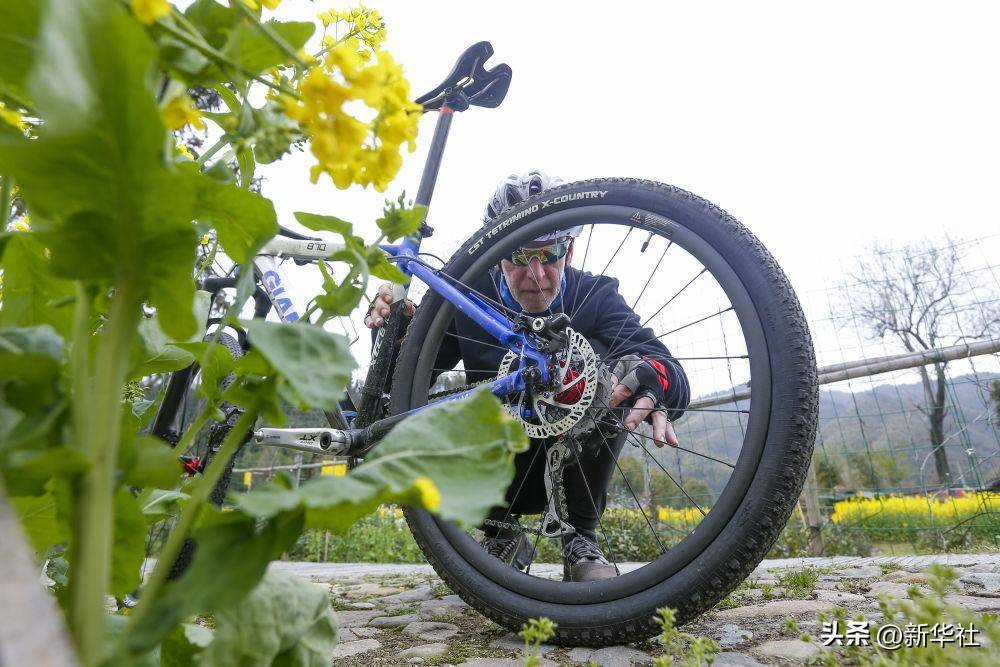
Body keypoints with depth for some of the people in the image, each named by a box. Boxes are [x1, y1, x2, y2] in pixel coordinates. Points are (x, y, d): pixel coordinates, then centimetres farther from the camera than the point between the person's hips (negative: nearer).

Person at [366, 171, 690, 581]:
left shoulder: (595, 297, -13)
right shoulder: (472, 297, -11)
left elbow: (676, 380, -27)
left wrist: (652, 378, -52)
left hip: (574, 467, -1)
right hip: (505, 478, 2)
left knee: (603, 366, -27)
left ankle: (581, 538, -12)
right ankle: (503, 534, 0)